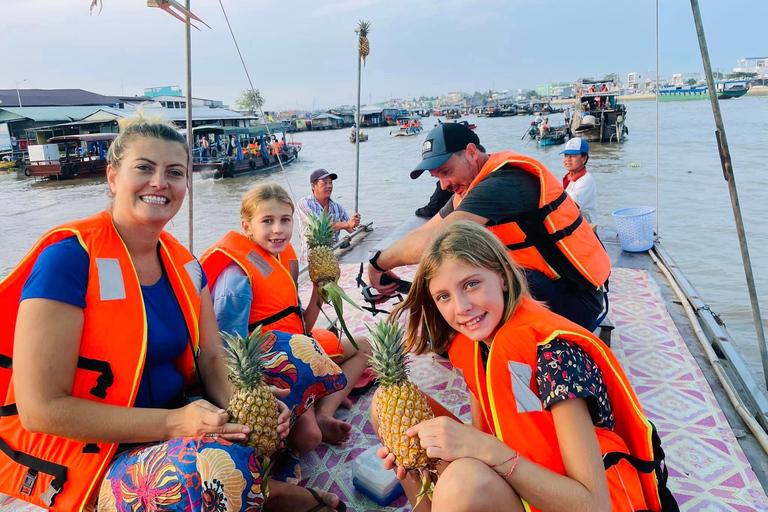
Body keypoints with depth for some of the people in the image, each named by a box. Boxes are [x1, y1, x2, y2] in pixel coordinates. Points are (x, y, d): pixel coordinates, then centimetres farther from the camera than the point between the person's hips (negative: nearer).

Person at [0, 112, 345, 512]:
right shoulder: (68, 258, -17)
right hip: (83, 449, -7)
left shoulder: (184, 264, 4)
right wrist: (174, 423, -26)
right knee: (220, 467, -30)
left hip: (174, 416, 7)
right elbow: (40, 409, -20)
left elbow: (211, 359, 4)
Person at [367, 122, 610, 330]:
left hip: (574, 296, -9)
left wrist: (378, 263, -20)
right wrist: (380, 269, -6)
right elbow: (423, 232, 7)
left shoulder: (503, 182, -27)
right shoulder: (470, 186, 5)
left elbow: (429, 242, -36)